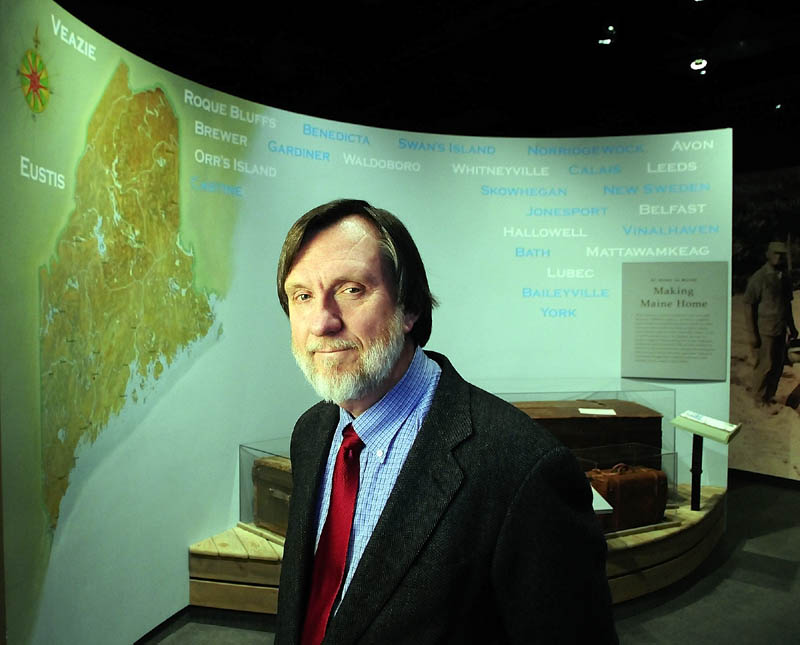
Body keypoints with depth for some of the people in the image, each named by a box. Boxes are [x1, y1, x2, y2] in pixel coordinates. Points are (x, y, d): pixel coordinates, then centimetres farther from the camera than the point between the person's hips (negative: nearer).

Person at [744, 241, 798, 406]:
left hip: (780, 330, 7)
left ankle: (770, 397, 27)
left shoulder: (784, 277, 8)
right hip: (765, 331, -7)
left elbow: (787, 304, 19)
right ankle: (760, 400, 15)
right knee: (765, 366, 0)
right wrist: (752, 334, -15)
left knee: (778, 366, 12)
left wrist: (792, 326, 20)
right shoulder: (759, 278, -12)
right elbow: (750, 307, -12)